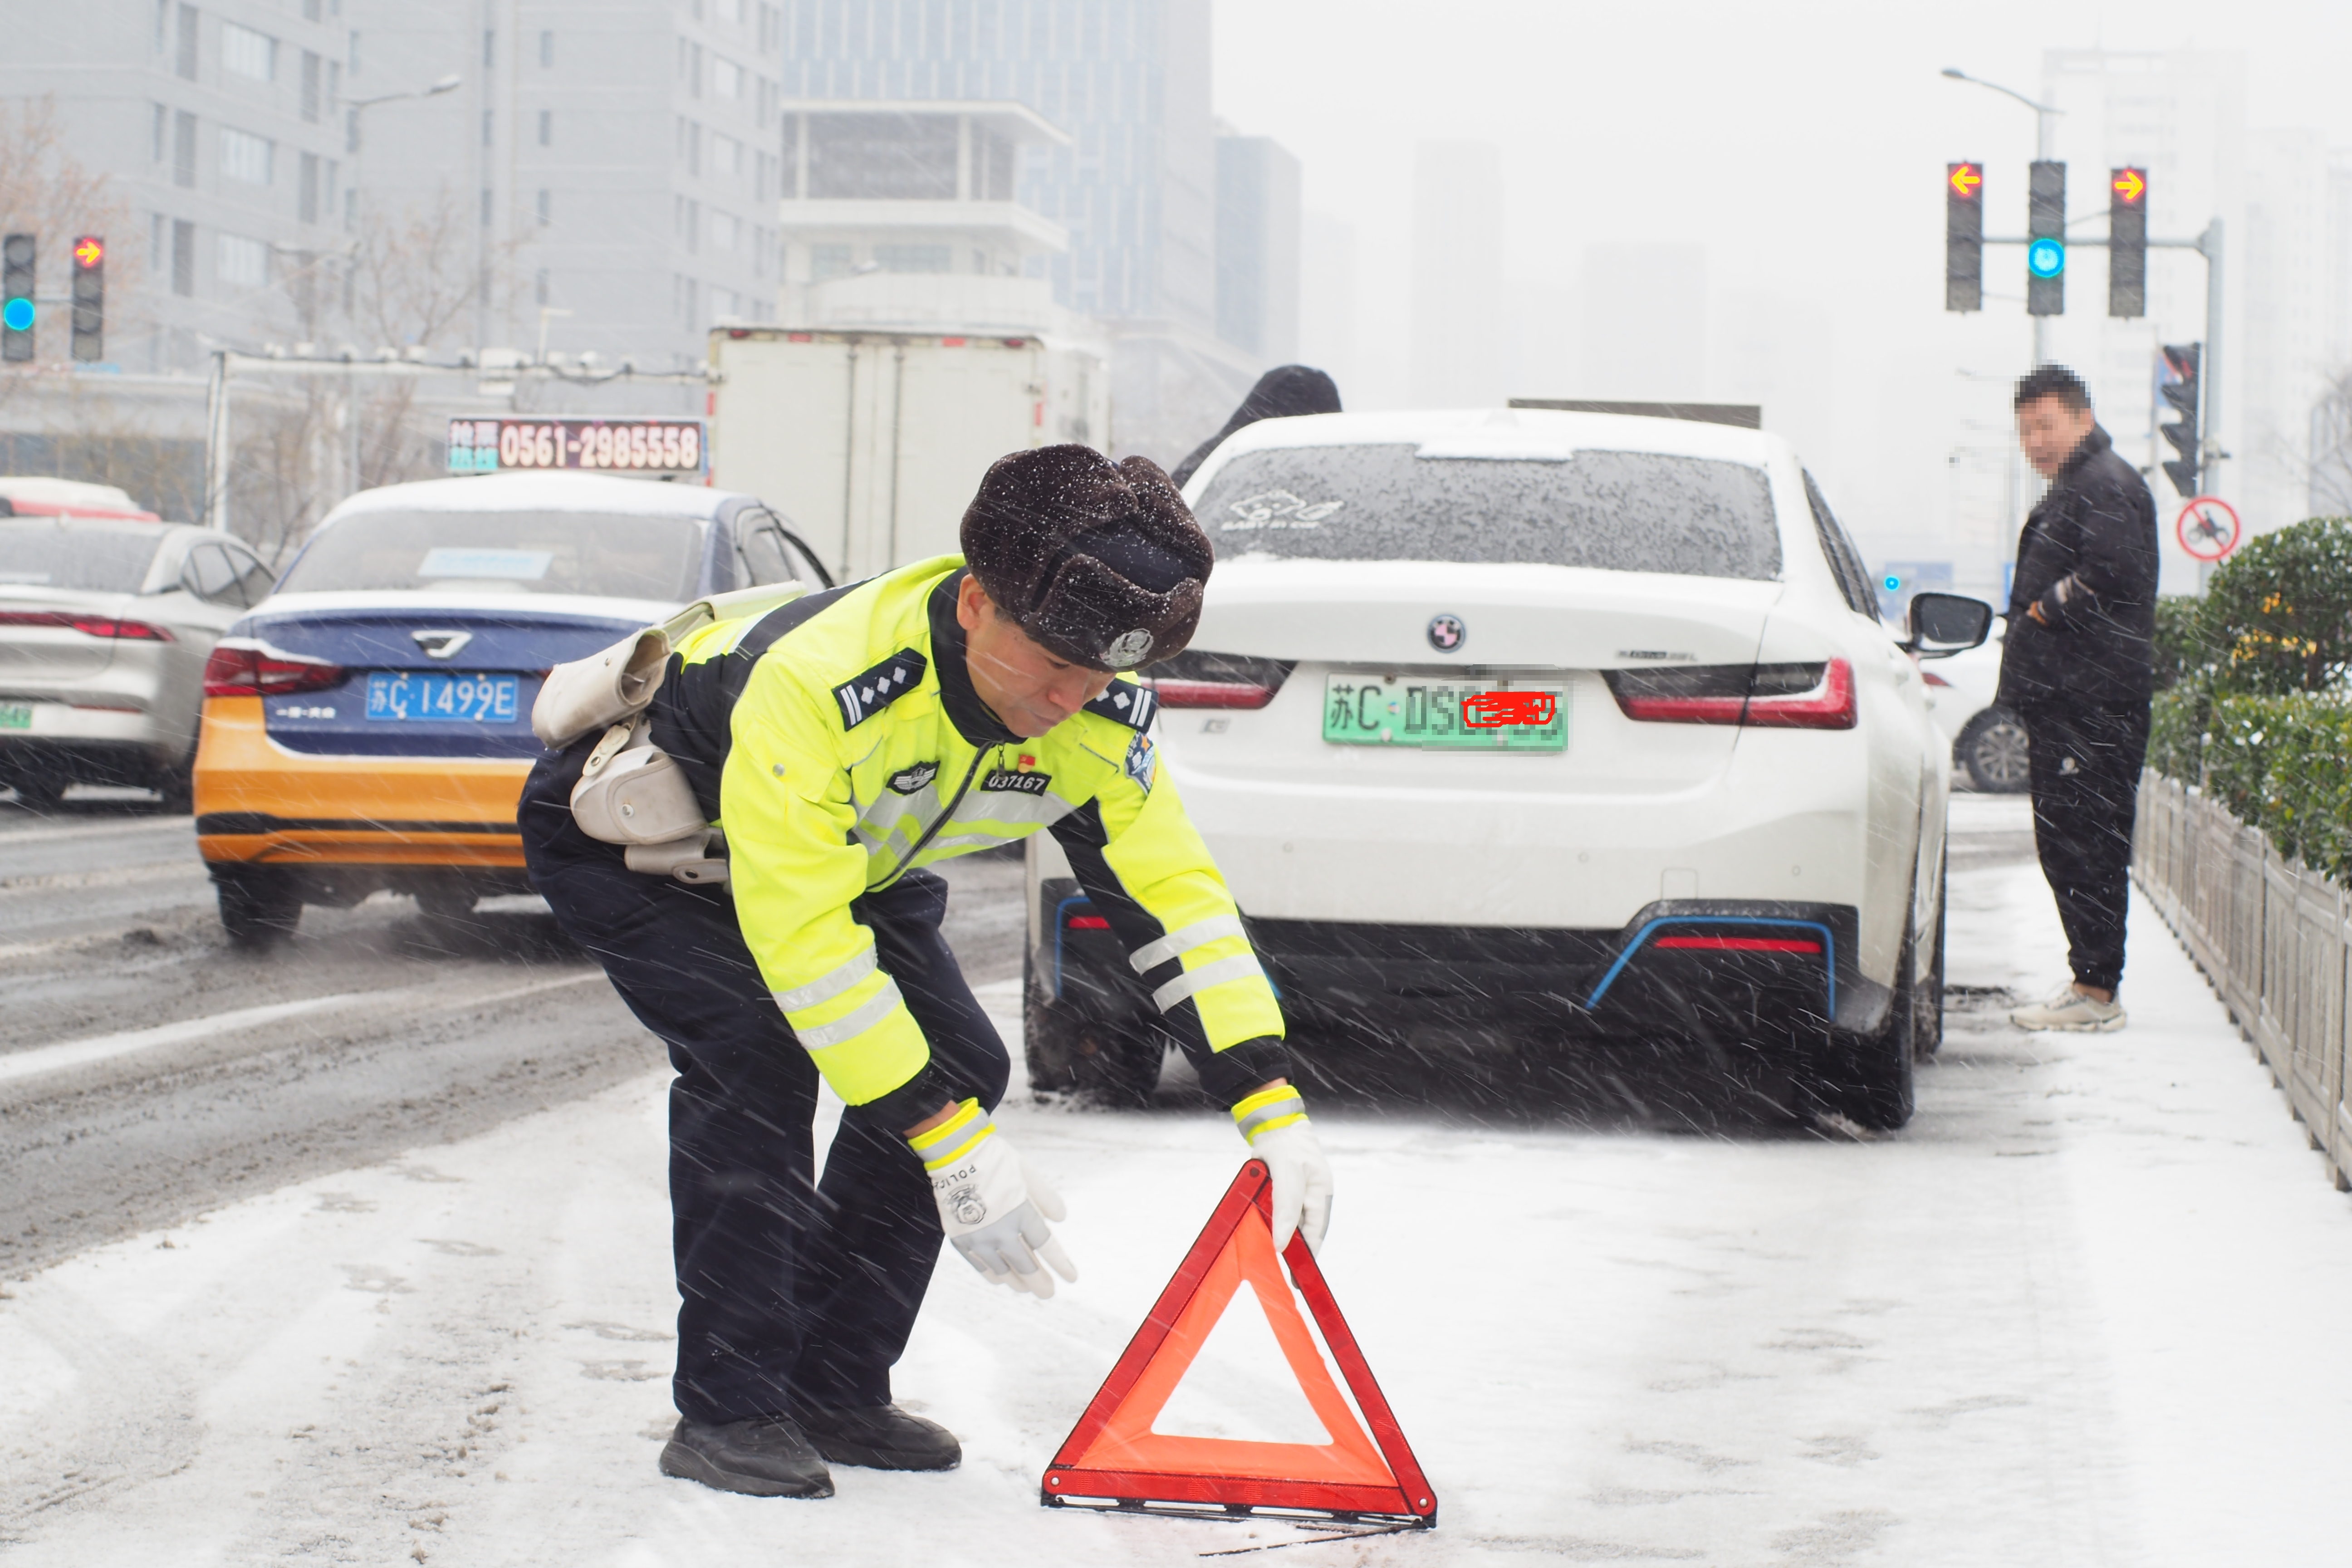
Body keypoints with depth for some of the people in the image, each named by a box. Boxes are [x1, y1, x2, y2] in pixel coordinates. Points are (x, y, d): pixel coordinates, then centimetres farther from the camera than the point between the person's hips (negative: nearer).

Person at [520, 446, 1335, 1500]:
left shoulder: (1098, 715, -24)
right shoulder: (812, 682, -44)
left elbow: (1174, 894, -18)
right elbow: (803, 939, -43)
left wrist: (1272, 1110, -27)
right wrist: (953, 1146, -43)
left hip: (849, 857, 7)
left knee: (959, 1065, -8)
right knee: (755, 1053, -28)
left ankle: (834, 1390, 3)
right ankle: (726, 1411, -18)